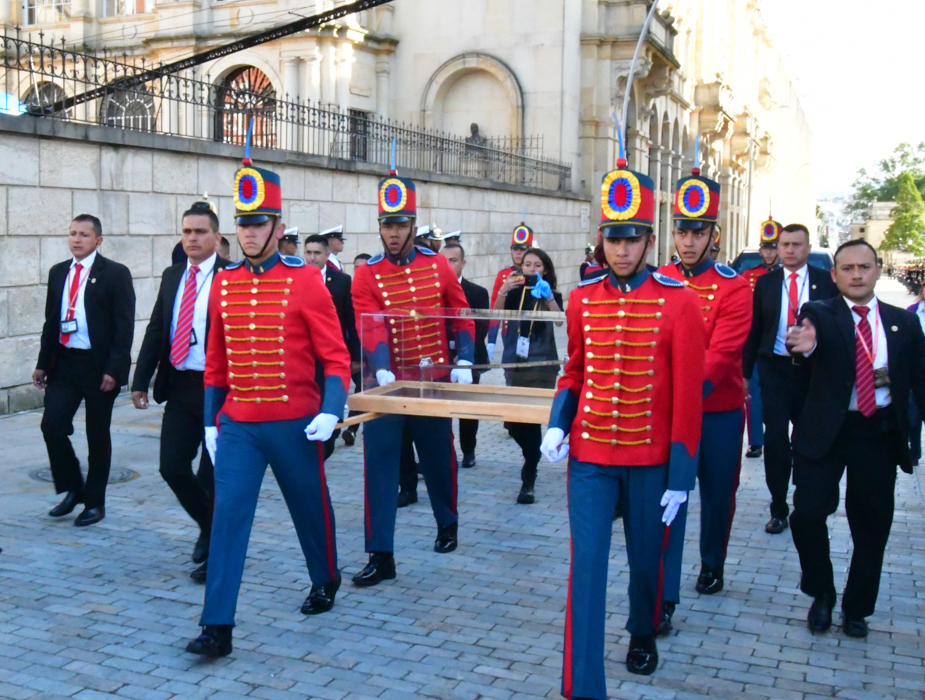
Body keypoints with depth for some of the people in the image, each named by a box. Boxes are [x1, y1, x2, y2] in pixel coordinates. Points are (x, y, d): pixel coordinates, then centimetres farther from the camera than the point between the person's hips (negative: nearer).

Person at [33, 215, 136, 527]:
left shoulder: (115, 274, -6)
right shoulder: (58, 273, 11)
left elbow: (124, 326, -10)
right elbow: (51, 321, 15)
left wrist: (113, 369, -16)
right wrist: (43, 363, 9)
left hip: (98, 366, -5)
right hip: (64, 363, 5)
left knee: (98, 437, 5)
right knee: (52, 425, -4)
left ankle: (95, 502, 19)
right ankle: (72, 489, 17)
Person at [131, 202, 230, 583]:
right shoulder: (172, 276, 12)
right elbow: (156, 330, 14)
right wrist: (140, 380, 8)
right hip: (179, 387, 6)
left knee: (213, 474, 3)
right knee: (172, 467, 5)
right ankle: (209, 526, 31)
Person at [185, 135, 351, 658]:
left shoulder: (305, 281, -8)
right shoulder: (223, 285, 5)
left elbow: (335, 356, -8)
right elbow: (217, 364, 13)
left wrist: (332, 410, -21)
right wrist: (211, 420, 12)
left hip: (295, 425, -3)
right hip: (237, 427, 3)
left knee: (311, 508, 15)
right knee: (228, 517, -4)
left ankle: (327, 580, 42)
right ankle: (218, 627, 0)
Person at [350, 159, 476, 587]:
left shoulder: (438, 266, 2)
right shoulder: (366, 275, -4)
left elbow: (462, 316, 6)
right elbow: (371, 328, -15)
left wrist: (464, 363, -4)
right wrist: (380, 370, -31)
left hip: (434, 380, 2)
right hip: (387, 382, -1)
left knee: (439, 458, 15)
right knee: (379, 464, -4)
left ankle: (447, 524, 41)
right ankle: (381, 556, 2)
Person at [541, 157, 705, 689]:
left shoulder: (679, 302, -10)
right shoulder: (582, 300, 1)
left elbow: (688, 395, -9)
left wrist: (681, 476, -9)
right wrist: (557, 425, -5)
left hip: (651, 459, -1)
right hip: (590, 455, 1)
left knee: (647, 559, 17)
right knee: (587, 564, -4)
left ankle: (644, 637, 47)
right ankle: (583, 685, 3)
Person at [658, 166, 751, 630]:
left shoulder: (733, 286, -8)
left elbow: (722, 352, -18)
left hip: (719, 410, -1)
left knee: (718, 495, 16)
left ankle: (712, 567, 41)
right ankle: (665, 597, -3)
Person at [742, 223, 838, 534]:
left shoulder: (826, 281, 1)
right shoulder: (765, 283, 5)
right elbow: (754, 330, 6)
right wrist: (745, 371, 3)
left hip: (814, 370, 0)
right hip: (775, 369, 0)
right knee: (775, 438, -6)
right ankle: (779, 508, 7)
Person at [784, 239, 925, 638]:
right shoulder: (819, 314, -2)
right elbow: (812, 334, -25)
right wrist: (807, 344, -49)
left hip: (880, 432, 2)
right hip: (825, 430, -2)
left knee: (872, 523, 10)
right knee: (807, 513, -7)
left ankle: (856, 608, 29)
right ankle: (821, 594, 19)